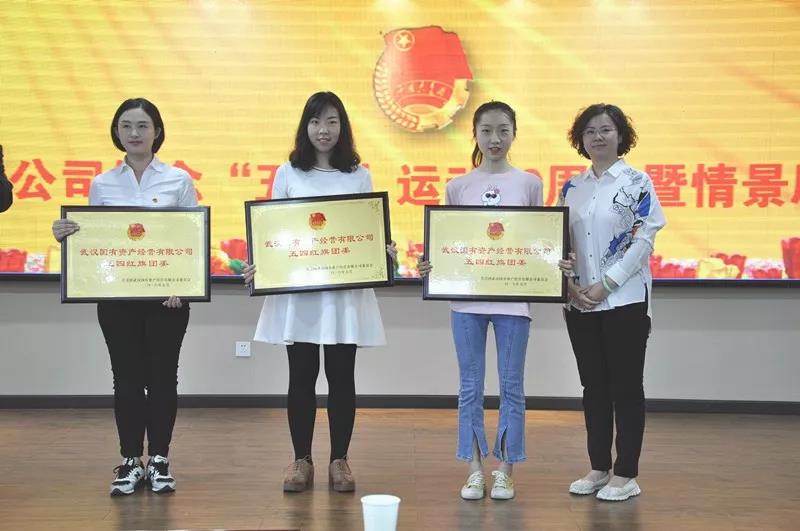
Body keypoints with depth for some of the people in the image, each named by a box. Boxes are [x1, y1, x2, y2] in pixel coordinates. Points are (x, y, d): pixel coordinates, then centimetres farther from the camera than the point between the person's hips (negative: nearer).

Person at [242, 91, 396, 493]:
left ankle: (339, 460, 16)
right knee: (302, 376, 5)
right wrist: (257, 265, -10)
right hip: (297, 288, 0)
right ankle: (301, 460, 16)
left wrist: (384, 252, -15)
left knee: (341, 376, 4)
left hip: (345, 288, 0)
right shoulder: (288, 174, 6)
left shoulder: (359, 177, 7)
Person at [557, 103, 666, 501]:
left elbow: (644, 239, -9)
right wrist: (571, 283, -4)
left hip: (624, 299, -5)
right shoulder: (572, 187, 11)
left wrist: (606, 284, -15)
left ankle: (626, 474, 8)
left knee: (626, 386, 1)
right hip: (579, 301, 5)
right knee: (593, 386, 10)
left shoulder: (637, 183, -3)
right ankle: (598, 467, 20)